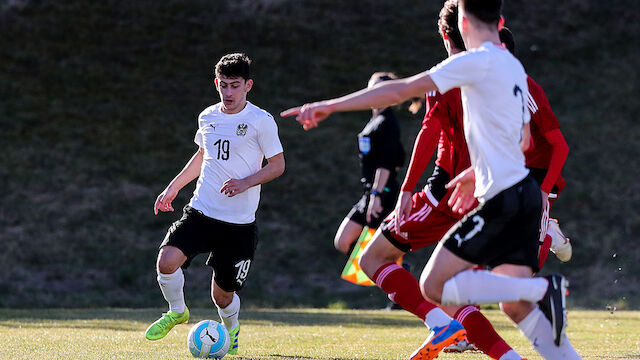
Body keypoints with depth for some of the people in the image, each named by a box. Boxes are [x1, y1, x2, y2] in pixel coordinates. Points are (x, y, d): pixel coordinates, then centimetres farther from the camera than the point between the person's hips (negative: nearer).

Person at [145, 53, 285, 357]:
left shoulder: (261, 121, -7)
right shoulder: (208, 117, 9)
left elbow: (277, 165, -4)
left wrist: (245, 183, -19)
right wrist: (174, 187, 23)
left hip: (240, 223, -4)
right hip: (200, 212, 4)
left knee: (222, 295, 3)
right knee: (166, 261, -21)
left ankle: (231, 330, 39)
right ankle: (177, 312, 9)